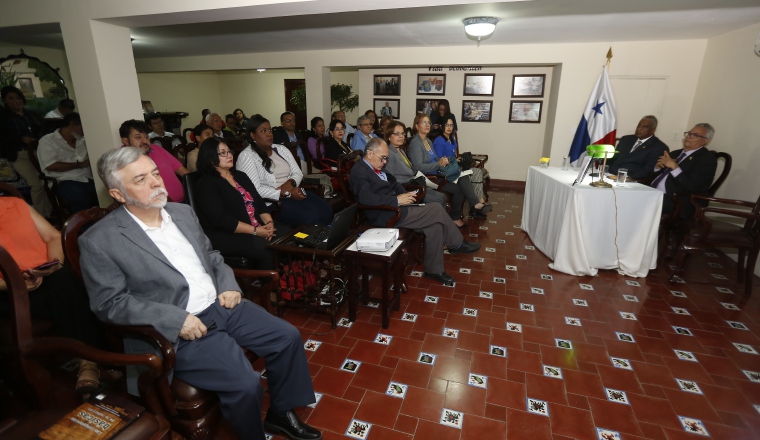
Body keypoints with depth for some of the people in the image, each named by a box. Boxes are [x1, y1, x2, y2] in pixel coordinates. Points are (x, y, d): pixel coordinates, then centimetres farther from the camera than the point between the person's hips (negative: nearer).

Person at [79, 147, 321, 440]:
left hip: (220, 305, 7)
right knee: (245, 384, -20)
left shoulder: (183, 212, 8)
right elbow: (109, 303, -11)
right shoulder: (99, 241, -10)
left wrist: (229, 286, -2)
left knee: (287, 337, 1)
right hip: (174, 332, -6)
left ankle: (280, 413, 23)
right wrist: (176, 319, -21)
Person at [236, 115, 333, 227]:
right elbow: (255, 190, -15)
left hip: (294, 193, 6)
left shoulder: (282, 149, 16)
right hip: (270, 201, -6)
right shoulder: (246, 156, -5)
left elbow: (298, 173, 14)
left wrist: (290, 183, -10)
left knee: (326, 210, -21)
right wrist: (287, 193, -18)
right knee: (310, 216, -30)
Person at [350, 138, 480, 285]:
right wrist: (397, 200, -24)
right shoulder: (359, 171, -13)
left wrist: (405, 194, 1)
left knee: (435, 223, -5)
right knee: (437, 210, -11)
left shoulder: (376, 167, 15)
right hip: (386, 215, -9)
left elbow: (393, 183, 22)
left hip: (394, 207, 10)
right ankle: (458, 244, 10)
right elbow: (366, 197, -26)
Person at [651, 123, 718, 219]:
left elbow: (692, 186, -14)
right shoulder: (677, 153, 20)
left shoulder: (708, 159, -1)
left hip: (675, 201, -7)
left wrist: (674, 166, -19)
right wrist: (658, 166, -2)